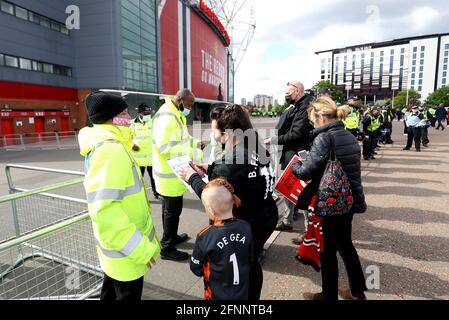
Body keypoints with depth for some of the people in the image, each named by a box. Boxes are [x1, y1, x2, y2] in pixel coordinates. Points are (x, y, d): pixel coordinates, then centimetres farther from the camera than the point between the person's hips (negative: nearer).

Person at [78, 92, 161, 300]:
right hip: (126, 250, -9)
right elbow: (103, 209, -32)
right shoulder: (110, 150, -26)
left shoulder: (110, 145, 7)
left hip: (118, 244, 9)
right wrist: (139, 247, -26)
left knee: (112, 290, 27)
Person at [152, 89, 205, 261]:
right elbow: (166, 147, -29)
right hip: (170, 174, -10)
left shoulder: (176, 115, 13)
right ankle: (167, 248, 15)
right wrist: (194, 154, -28)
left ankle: (172, 236, 39)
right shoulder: (166, 117, -22)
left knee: (170, 207, 22)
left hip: (174, 171, 10)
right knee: (173, 210, 0)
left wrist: (195, 143, 6)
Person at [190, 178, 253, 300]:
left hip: (218, 295, -3)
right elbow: (250, 260, -1)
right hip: (243, 293, 3)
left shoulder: (205, 236, -25)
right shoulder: (246, 227, -15)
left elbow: (196, 269, -11)